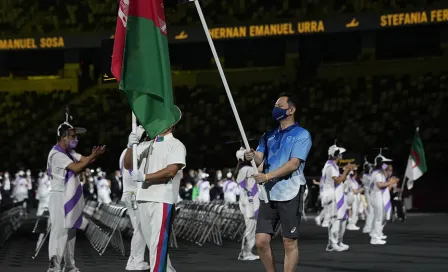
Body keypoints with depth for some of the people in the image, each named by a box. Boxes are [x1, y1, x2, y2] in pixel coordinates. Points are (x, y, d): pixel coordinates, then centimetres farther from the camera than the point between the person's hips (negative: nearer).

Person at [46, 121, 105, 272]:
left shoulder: (70, 153, 15)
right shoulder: (57, 154, -15)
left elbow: (84, 160, 7)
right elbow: (76, 168, -22)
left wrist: (94, 155, -13)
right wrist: (92, 157, -21)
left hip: (71, 199, 10)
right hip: (60, 198, -10)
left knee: (71, 232, 13)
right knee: (60, 233, -14)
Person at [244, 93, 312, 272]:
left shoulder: (302, 135, -1)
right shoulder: (269, 136, 18)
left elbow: (294, 163, -12)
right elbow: (259, 159, 9)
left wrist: (267, 176, -21)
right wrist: (252, 156, -15)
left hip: (290, 195, -6)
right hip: (269, 195, 6)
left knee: (289, 243, -2)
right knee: (261, 241, 1)